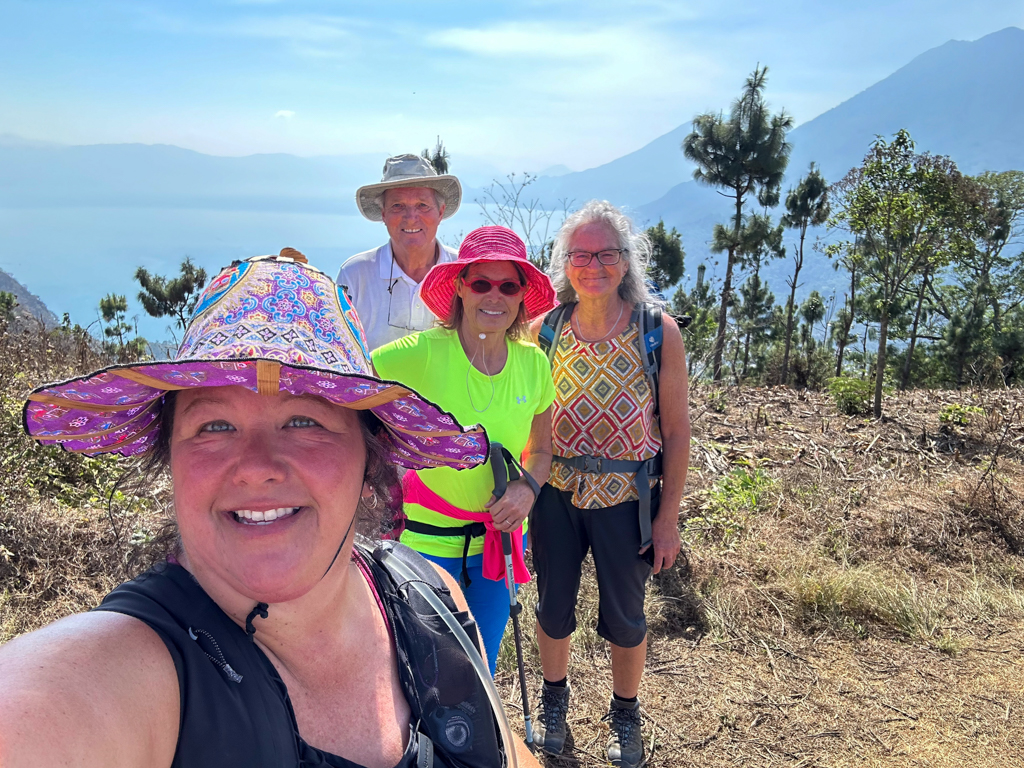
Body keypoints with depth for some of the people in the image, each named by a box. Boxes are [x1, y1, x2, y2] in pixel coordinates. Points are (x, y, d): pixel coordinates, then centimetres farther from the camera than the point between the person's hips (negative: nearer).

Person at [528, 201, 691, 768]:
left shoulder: (658, 331, -11)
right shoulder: (543, 328, -5)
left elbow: (676, 430, -7)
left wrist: (668, 517, -7)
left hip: (626, 498, -1)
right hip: (555, 494, 2)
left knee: (624, 618, 14)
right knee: (553, 608, 17)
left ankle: (625, 714, 42)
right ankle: (553, 698, 45)